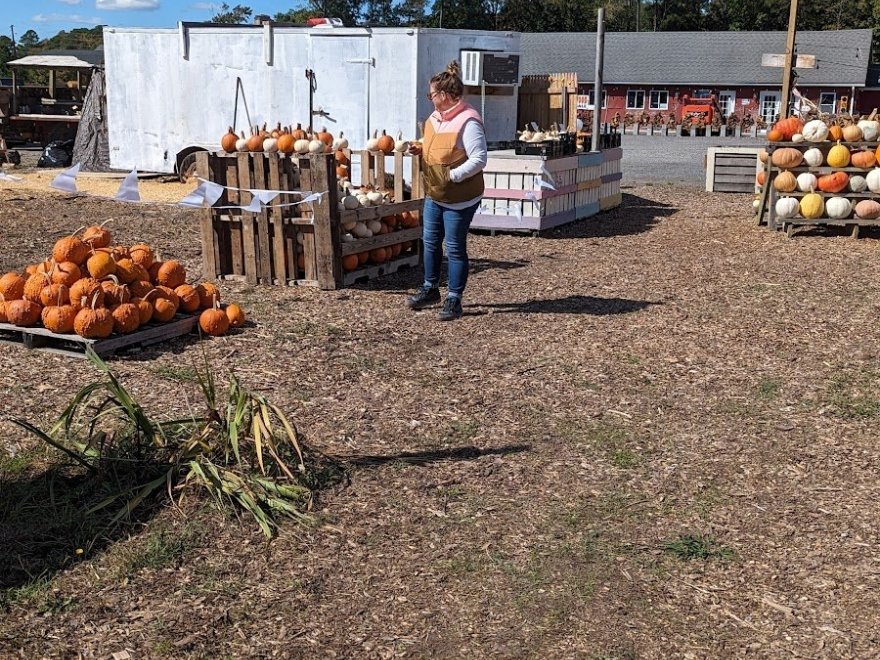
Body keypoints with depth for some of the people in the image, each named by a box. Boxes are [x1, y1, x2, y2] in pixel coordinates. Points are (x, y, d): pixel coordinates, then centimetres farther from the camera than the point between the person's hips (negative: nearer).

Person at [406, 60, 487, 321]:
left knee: (455, 248, 1)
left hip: (459, 198, -9)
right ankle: (430, 289, 32)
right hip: (434, 194, 9)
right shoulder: (436, 117, 7)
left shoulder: (468, 122, -21)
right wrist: (420, 149, 4)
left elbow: (479, 159, -23)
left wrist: (452, 176, -26)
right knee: (430, 241, 16)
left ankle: (454, 299, 12)